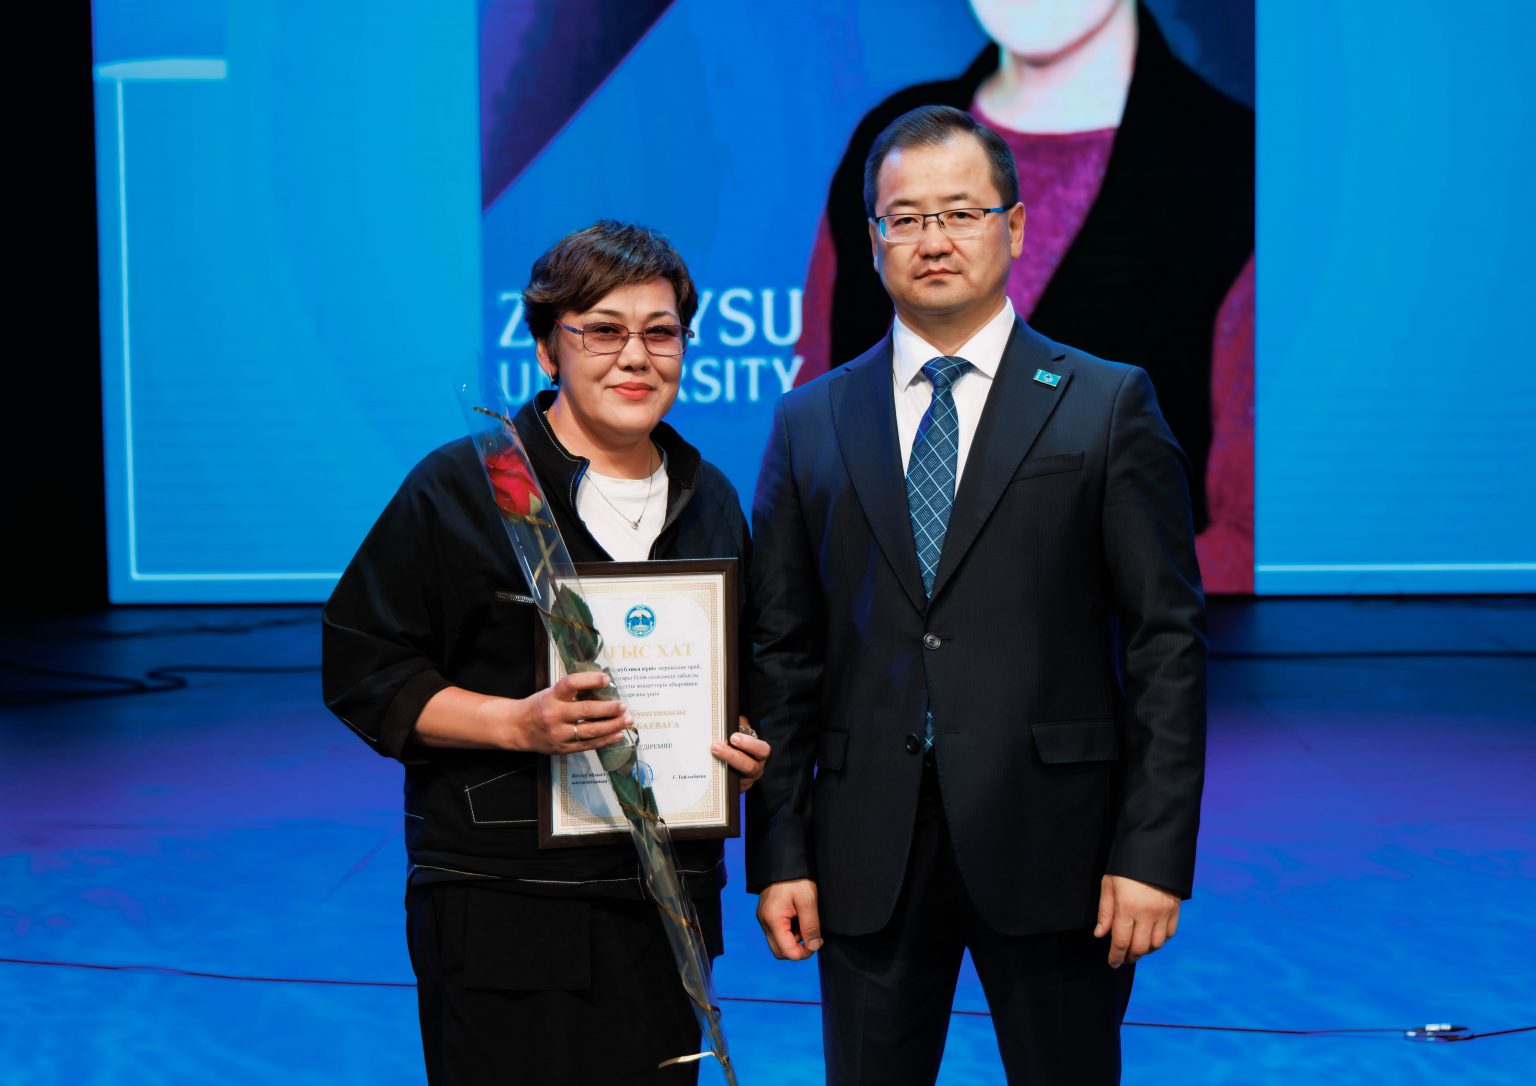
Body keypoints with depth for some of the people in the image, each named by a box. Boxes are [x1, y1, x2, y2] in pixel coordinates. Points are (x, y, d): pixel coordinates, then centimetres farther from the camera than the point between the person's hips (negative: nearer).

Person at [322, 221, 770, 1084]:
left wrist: (746, 748, 2)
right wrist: (515, 723, -19)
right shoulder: (460, 487, -5)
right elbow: (362, 671, -6)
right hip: (501, 908, -5)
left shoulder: (711, 502, 12)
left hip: (666, 903, 5)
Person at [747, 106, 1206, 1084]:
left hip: (1050, 851, -2)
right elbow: (783, 654, 7)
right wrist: (779, 855, 2)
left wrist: (1153, 852, -9)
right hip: (868, 856, 2)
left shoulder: (1107, 405, 1)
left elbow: (1168, 641, -2)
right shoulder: (811, 424, 8)